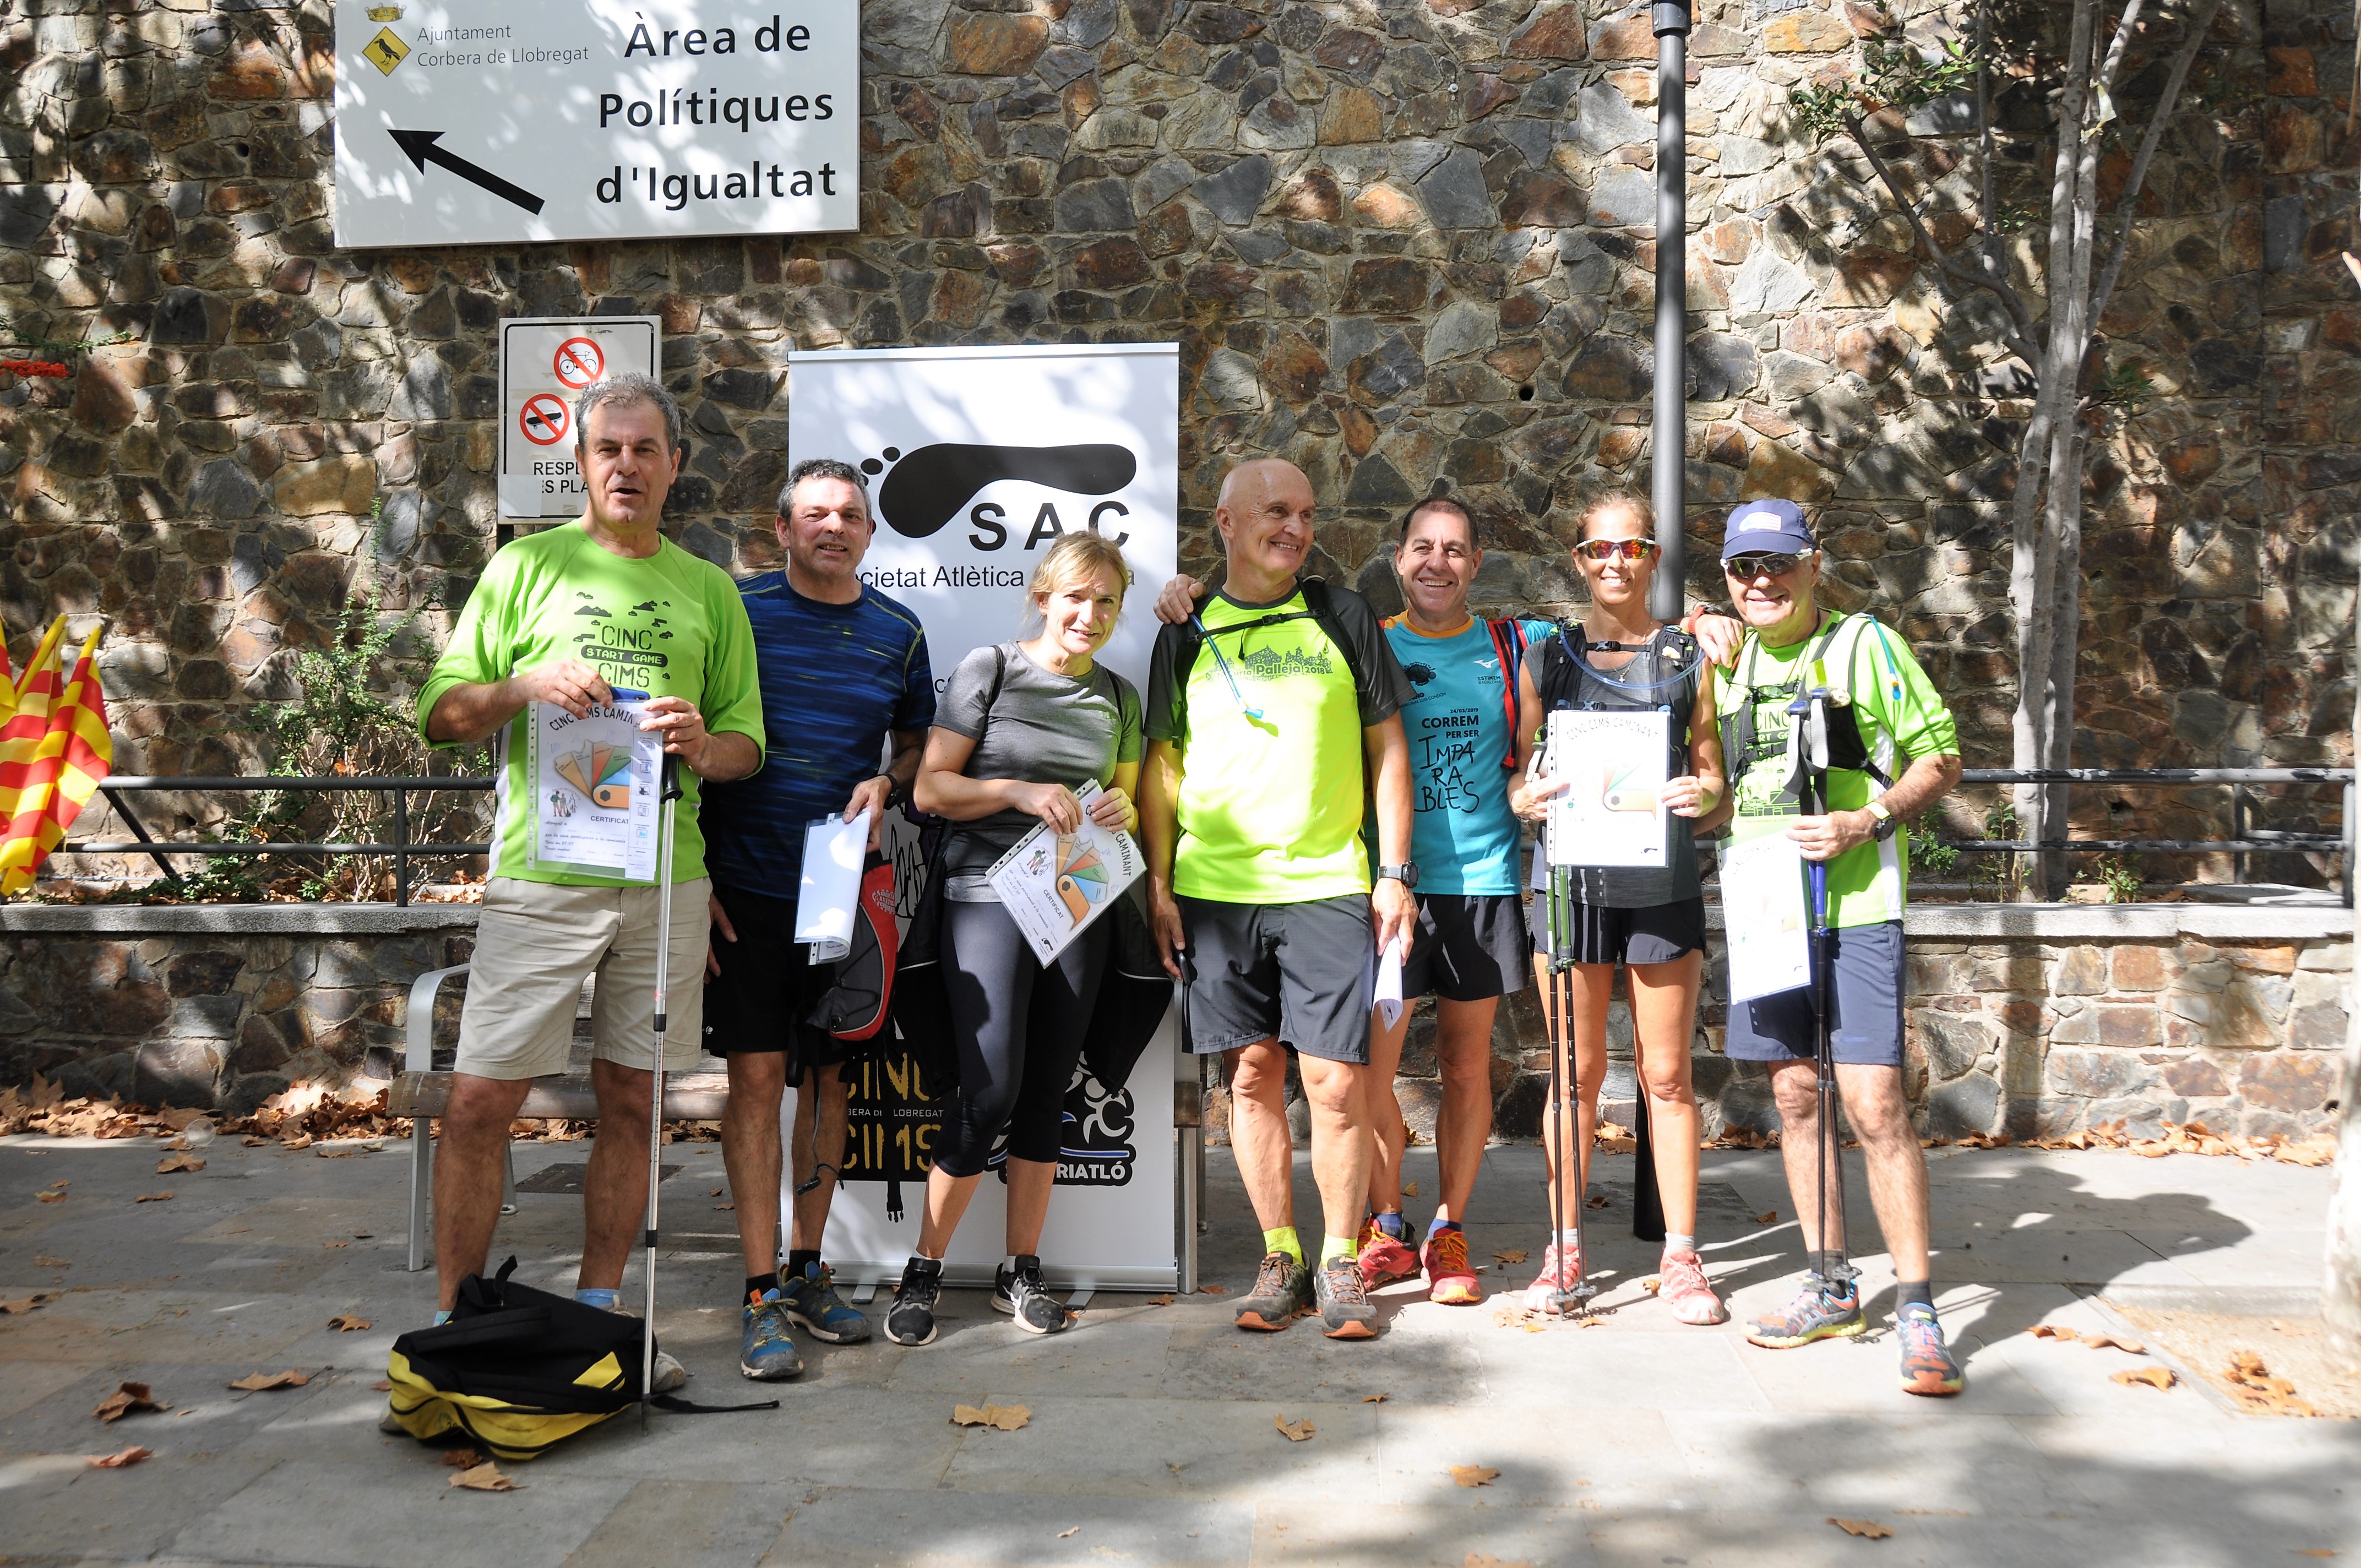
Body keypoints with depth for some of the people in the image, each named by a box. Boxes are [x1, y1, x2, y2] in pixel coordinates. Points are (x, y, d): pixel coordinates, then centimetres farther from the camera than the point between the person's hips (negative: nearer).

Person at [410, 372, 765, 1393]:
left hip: (665, 878, 2)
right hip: (539, 874, -2)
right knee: (481, 1100, -3)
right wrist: (527, 686, -14)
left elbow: (747, 744, 13)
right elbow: (440, 715, 5)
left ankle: (596, 1315, 21)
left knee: (629, 1100, 8)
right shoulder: (527, 565, 7)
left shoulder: (709, 591, 14)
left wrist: (702, 745, -9)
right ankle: (454, 1321, 12)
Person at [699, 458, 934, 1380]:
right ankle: (762, 1296, 3)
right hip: (745, 888, -3)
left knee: (829, 1077, 10)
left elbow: (917, 739, 19)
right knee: (757, 1078, -5)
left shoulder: (897, 632, 7)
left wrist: (885, 783, -4)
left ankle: (807, 1270, 24)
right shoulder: (737, 612, -2)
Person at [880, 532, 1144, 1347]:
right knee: (992, 1087, -10)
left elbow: (1130, 803, 20)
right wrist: (1021, 792, -17)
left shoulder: (1118, 696, 13)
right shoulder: (991, 668, -1)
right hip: (987, 891, -4)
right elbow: (931, 788, -4)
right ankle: (923, 1270, 6)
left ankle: (1022, 1271, 19)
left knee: (1047, 1090, 7)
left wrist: (1121, 811, -3)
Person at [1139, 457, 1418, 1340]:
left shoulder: (1343, 618, 7)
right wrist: (1159, 886, 3)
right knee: (1253, 1075, 6)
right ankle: (1280, 1255, 20)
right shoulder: (1188, 633, 9)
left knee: (1335, 1079, -3)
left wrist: (1396, 873, 1)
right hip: (1215, 891, 1)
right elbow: (1162, 763, 10)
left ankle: (1341, 1261, 14)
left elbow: (1387, 750, 7)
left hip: (1329, 886, -1)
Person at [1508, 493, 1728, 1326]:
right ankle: (1564, 1249, 20)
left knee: (1667, 1076, 5)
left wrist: (1701, 794, -14)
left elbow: (1713, 772, 8)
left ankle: (1681, 1257, 16)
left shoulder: (1688, 657, 7)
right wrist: (1527, 797, -13)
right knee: (1576, 1072, 7)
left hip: (1662, 882, 0)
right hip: (1572, 875, 1)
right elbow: (1519, 768, 9)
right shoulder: (1547, 657, 8)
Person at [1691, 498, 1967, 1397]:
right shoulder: (1729, 664, 14)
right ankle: (1831, 1289, 23)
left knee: (1874, 1103, -10)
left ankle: (1917, 1310, 1)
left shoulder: (1865, 646, -2)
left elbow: (1941, 758, -2)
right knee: (1794, 1096, 10)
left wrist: (1869, 821, -16)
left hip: (1855, 909, -5)